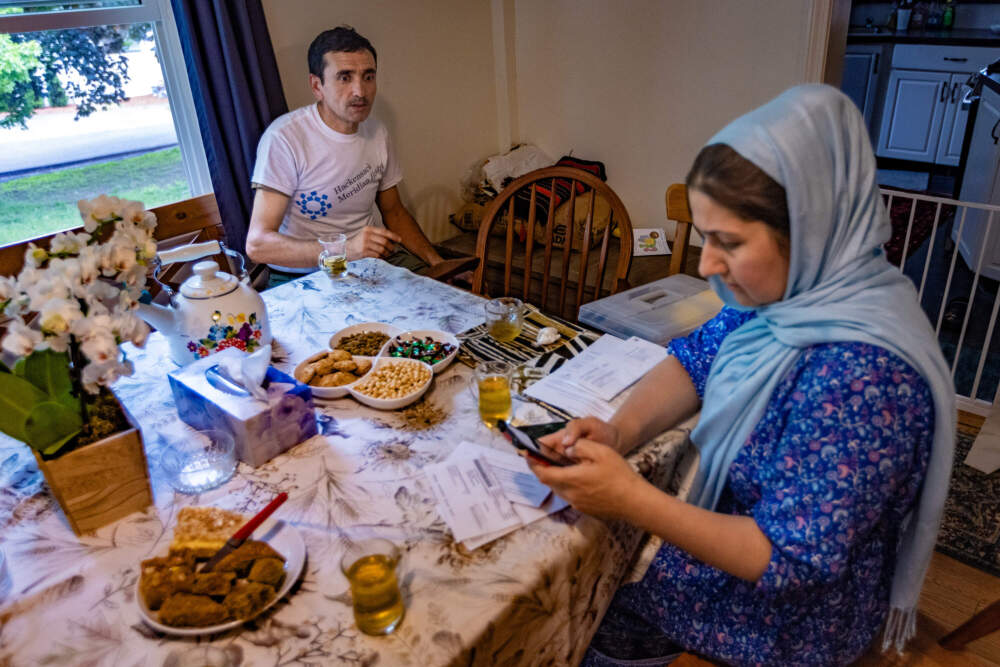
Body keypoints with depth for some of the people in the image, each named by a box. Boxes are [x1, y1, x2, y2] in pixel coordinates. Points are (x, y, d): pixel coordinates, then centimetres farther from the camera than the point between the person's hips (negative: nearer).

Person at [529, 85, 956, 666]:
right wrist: (620, 432, -19)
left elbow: (792, 561, -30)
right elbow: (697, 359, -1)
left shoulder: (861, 372, -35)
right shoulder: (793, 291, -11)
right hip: (730, 526, 7)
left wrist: (633, 500, -33)